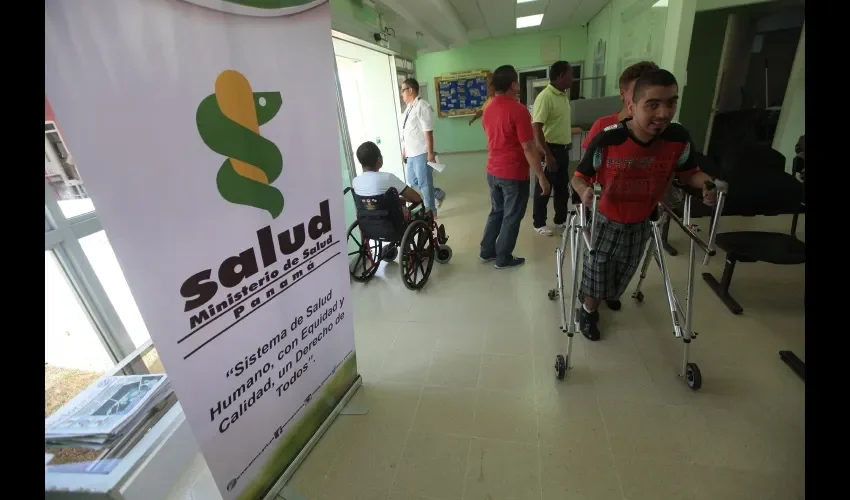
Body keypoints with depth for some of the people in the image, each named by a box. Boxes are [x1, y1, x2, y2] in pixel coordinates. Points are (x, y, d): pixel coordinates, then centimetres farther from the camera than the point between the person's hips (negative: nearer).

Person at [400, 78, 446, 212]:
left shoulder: (422, 106, -14)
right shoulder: (409, 107, 13)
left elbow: (428, 132, -18)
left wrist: (430, 153, -21)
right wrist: (404, 150, 20)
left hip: (421, 153, -9)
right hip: (411, 153, 9)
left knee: (424, 183, 0)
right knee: (412, 181, 17)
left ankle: (430, 211, 16)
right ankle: (438, 194, 33)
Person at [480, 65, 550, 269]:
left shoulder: (488, 110, 6)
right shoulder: (518, 110, -18)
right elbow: (528, 148, -20)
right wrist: (541, 176, -12)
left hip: (493, 172, 7)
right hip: (514, 174, -7)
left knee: (496, 212, 21)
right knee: (512, 217, 7)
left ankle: (486, 251, 29)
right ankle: (504, 258, 18)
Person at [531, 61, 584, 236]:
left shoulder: (563, 95, 10)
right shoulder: (545, 97, -17)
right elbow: (537, 128, -24)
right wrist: (547, 155, -27)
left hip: (563, 149, 9)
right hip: (550, 149, -8)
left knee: (562, 187, 16)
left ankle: (560, 220, 29)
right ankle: (539, 223, 16)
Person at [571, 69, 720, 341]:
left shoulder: (679, 138, -18)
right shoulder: (606, 139, -28)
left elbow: (687, 172, 0)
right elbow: (579, 176, -17)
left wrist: (706, 183, -21)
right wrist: (584, 191, -39)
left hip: (640, 224, 4)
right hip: (604, 220, -3)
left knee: (624, 271, 24)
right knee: (597, 269, 11)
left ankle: (610, 297, 56)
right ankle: (589, 311, 38)